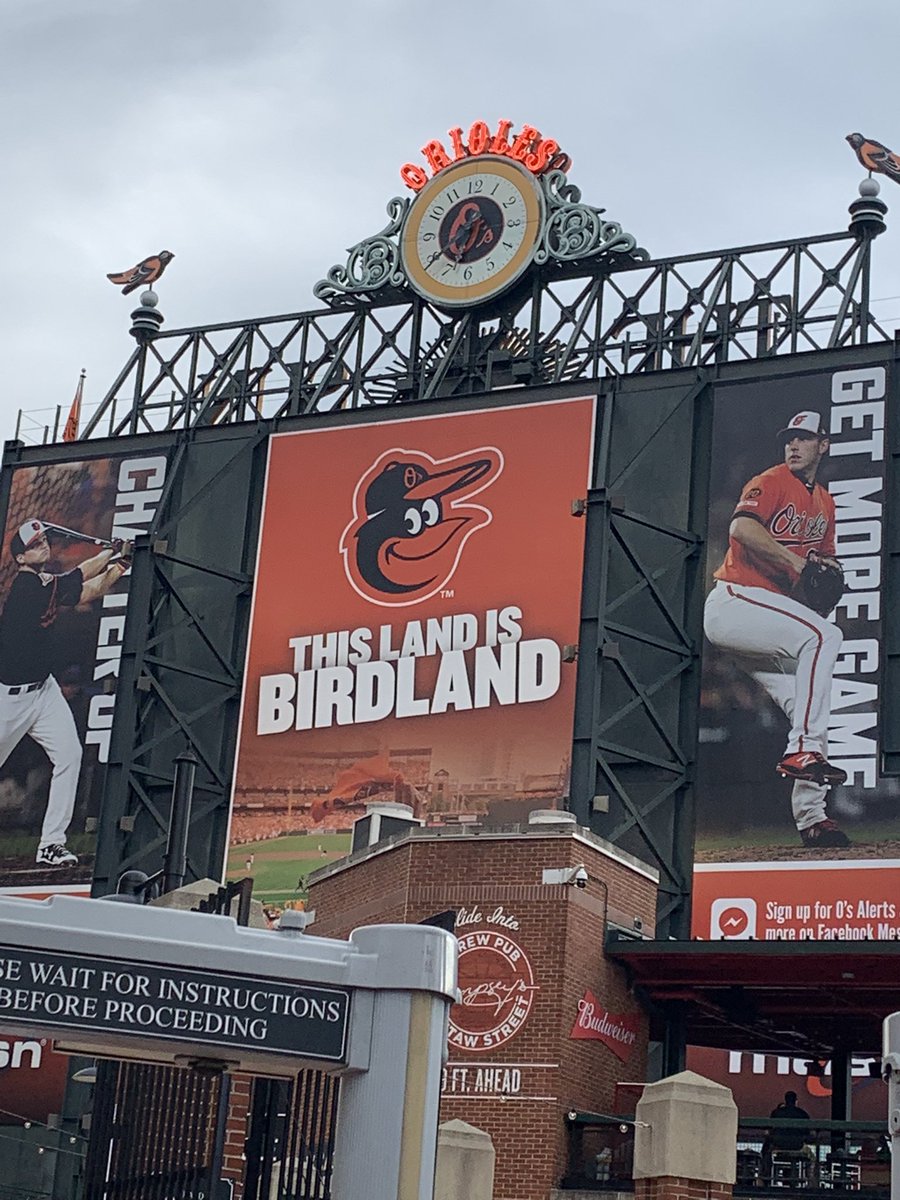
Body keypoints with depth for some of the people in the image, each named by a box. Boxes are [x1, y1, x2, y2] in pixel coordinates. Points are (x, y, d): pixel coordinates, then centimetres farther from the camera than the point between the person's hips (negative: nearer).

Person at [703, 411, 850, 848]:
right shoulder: (772, 482, -4)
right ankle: (803, 750, -34)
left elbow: (823, 561, 30)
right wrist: (797, 560, -27)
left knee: (807, 706, 4)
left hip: (762, 614, 9)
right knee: (824, 635, -30)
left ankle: (811, 818, 8)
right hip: (733, 600, -9)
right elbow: (742, 527, -22)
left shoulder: (825, 503, 21)